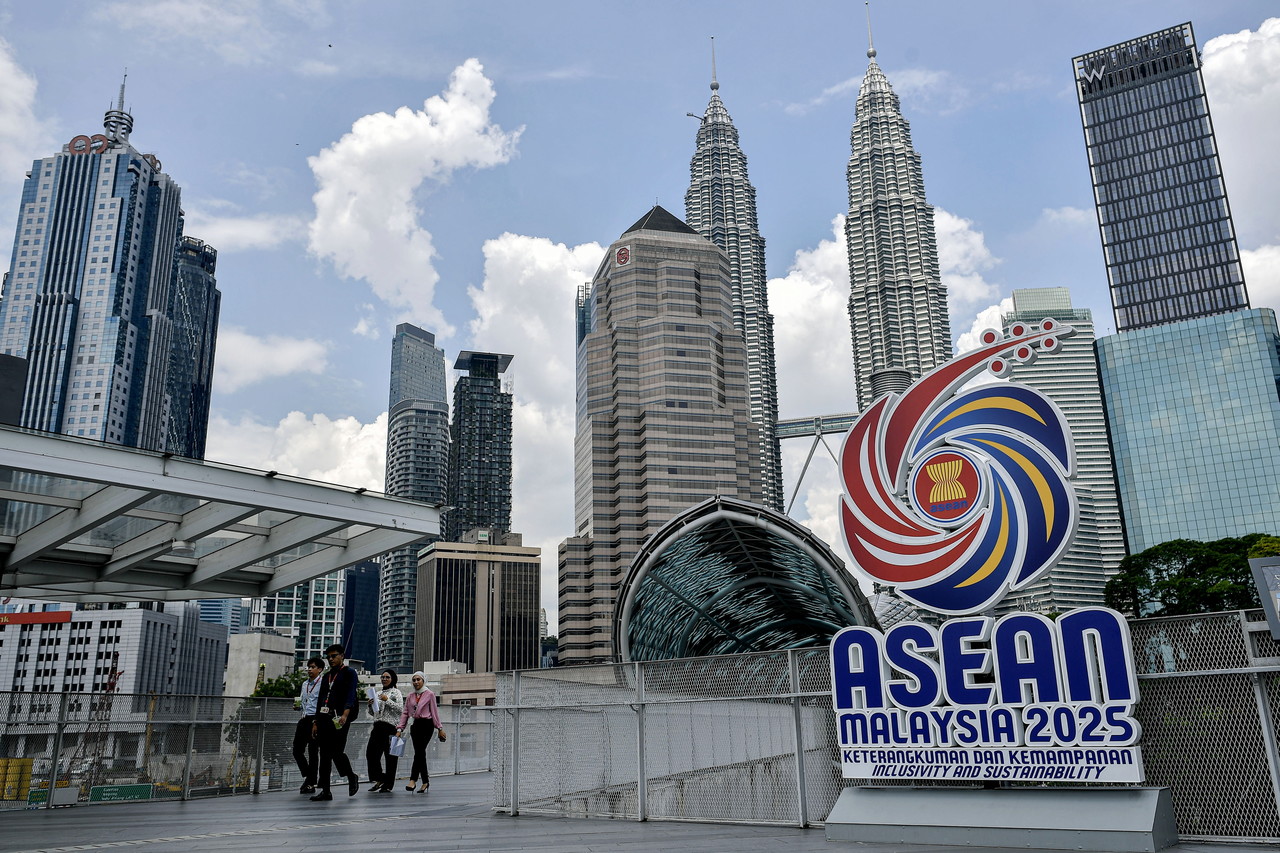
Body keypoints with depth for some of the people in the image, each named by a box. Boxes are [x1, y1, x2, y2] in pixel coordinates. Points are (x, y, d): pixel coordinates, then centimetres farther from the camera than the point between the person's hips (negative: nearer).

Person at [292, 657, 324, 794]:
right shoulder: (305, 684, 17)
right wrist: (298, 706, 4)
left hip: (316, 720, -8)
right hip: (304, 719, 8)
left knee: (313, 752, -1)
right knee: (297, 750, 6)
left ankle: (311, 783, 9)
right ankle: (308, 777, 24)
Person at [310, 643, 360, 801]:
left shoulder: (349, 673, 1)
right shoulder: (326, 676, 22)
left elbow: (350, 695, -12)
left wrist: (345, 714, -27)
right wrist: (316, 722, 17)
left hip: (339, 718, -6)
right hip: (324, 718, 7)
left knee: (336, 752, -10)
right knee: (324, 754, 3)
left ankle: (352, 778, 14)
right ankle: (324, 791, 6)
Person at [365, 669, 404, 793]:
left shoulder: (396, 692, 2)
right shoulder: (379, 693, 21)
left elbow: (400, 708, -11)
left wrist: (387, 700, -17)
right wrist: (370, 705, 3)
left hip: (390, 727, -7)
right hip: (378, 726, 7)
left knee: (390, 755, -3)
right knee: (371, 752, -2)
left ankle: (388, 785, 4)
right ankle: (379, 779, 11)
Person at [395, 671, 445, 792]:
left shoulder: (429, 694, -1)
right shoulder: (410, 696, 11)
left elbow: (434, 711, -1)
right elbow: (405, 713, 10)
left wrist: (440, 728, -2)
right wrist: (399, 729, 0)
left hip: (427, 724, -5)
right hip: (416, 725, 5)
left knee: (419, 751, -15)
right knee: (420, 753, 6)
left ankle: (413, 779, -18)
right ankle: (425, 781, 14)